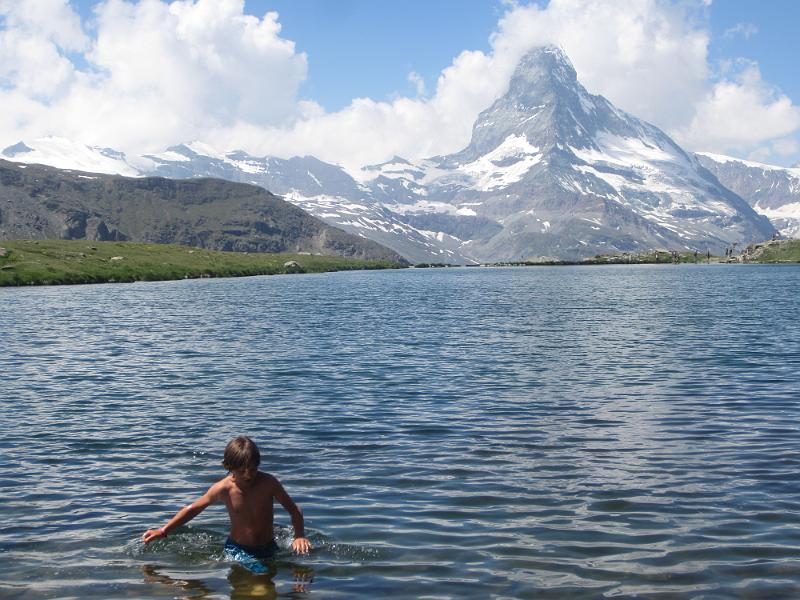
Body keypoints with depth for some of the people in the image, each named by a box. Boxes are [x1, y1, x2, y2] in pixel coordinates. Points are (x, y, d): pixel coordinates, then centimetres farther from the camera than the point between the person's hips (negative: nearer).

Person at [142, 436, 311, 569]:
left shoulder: (268, 483, -16)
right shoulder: (223, 489, -15)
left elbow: (294, 510, -5)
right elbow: (193, 508, 1)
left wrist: (299, 536, -21)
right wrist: (163, 531, 0)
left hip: (268, 549, 3)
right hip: (237, 550, -3)